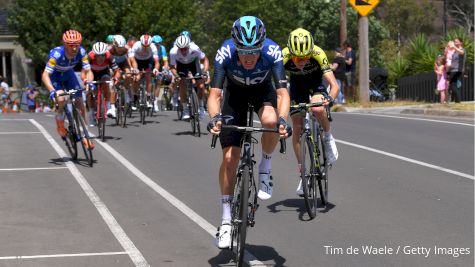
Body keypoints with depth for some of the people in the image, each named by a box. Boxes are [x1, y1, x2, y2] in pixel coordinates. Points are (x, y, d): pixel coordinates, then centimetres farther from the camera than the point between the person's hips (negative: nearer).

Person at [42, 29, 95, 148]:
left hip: (68, 74, 4)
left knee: (80, 104, -5)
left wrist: (89, 82, -45)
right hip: (54, 76, -4)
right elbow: (45, 75, -40)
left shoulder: (81, 52, -28)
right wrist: (52, 90, -56)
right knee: (61, 99, -29)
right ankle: (60, 125, -1)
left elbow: (88, 71, -23)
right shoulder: (56, 54, -38)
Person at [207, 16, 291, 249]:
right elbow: (215, 94, -35)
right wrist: (215, 118, -55)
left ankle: (265, 169, -7)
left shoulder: (272, 52, -34)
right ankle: (226, 219, 1)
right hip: (235, 92, 0)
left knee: (271, 121, -36)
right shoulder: (225, 53, -34)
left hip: (263, 90, 0)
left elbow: (282, 93, -38)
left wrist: (282, 120, -55)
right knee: (230, 155, -10)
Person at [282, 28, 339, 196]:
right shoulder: (283, 57, -32)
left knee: (317, 109, -34)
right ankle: (302, 174, 5)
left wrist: (329, 99, -57)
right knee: (297, 128, -7)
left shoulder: (318, 54, -35)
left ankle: (328, 138, -4)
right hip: (297, 84, 2)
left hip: (316, 82, -2)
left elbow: (334, 85, -37)